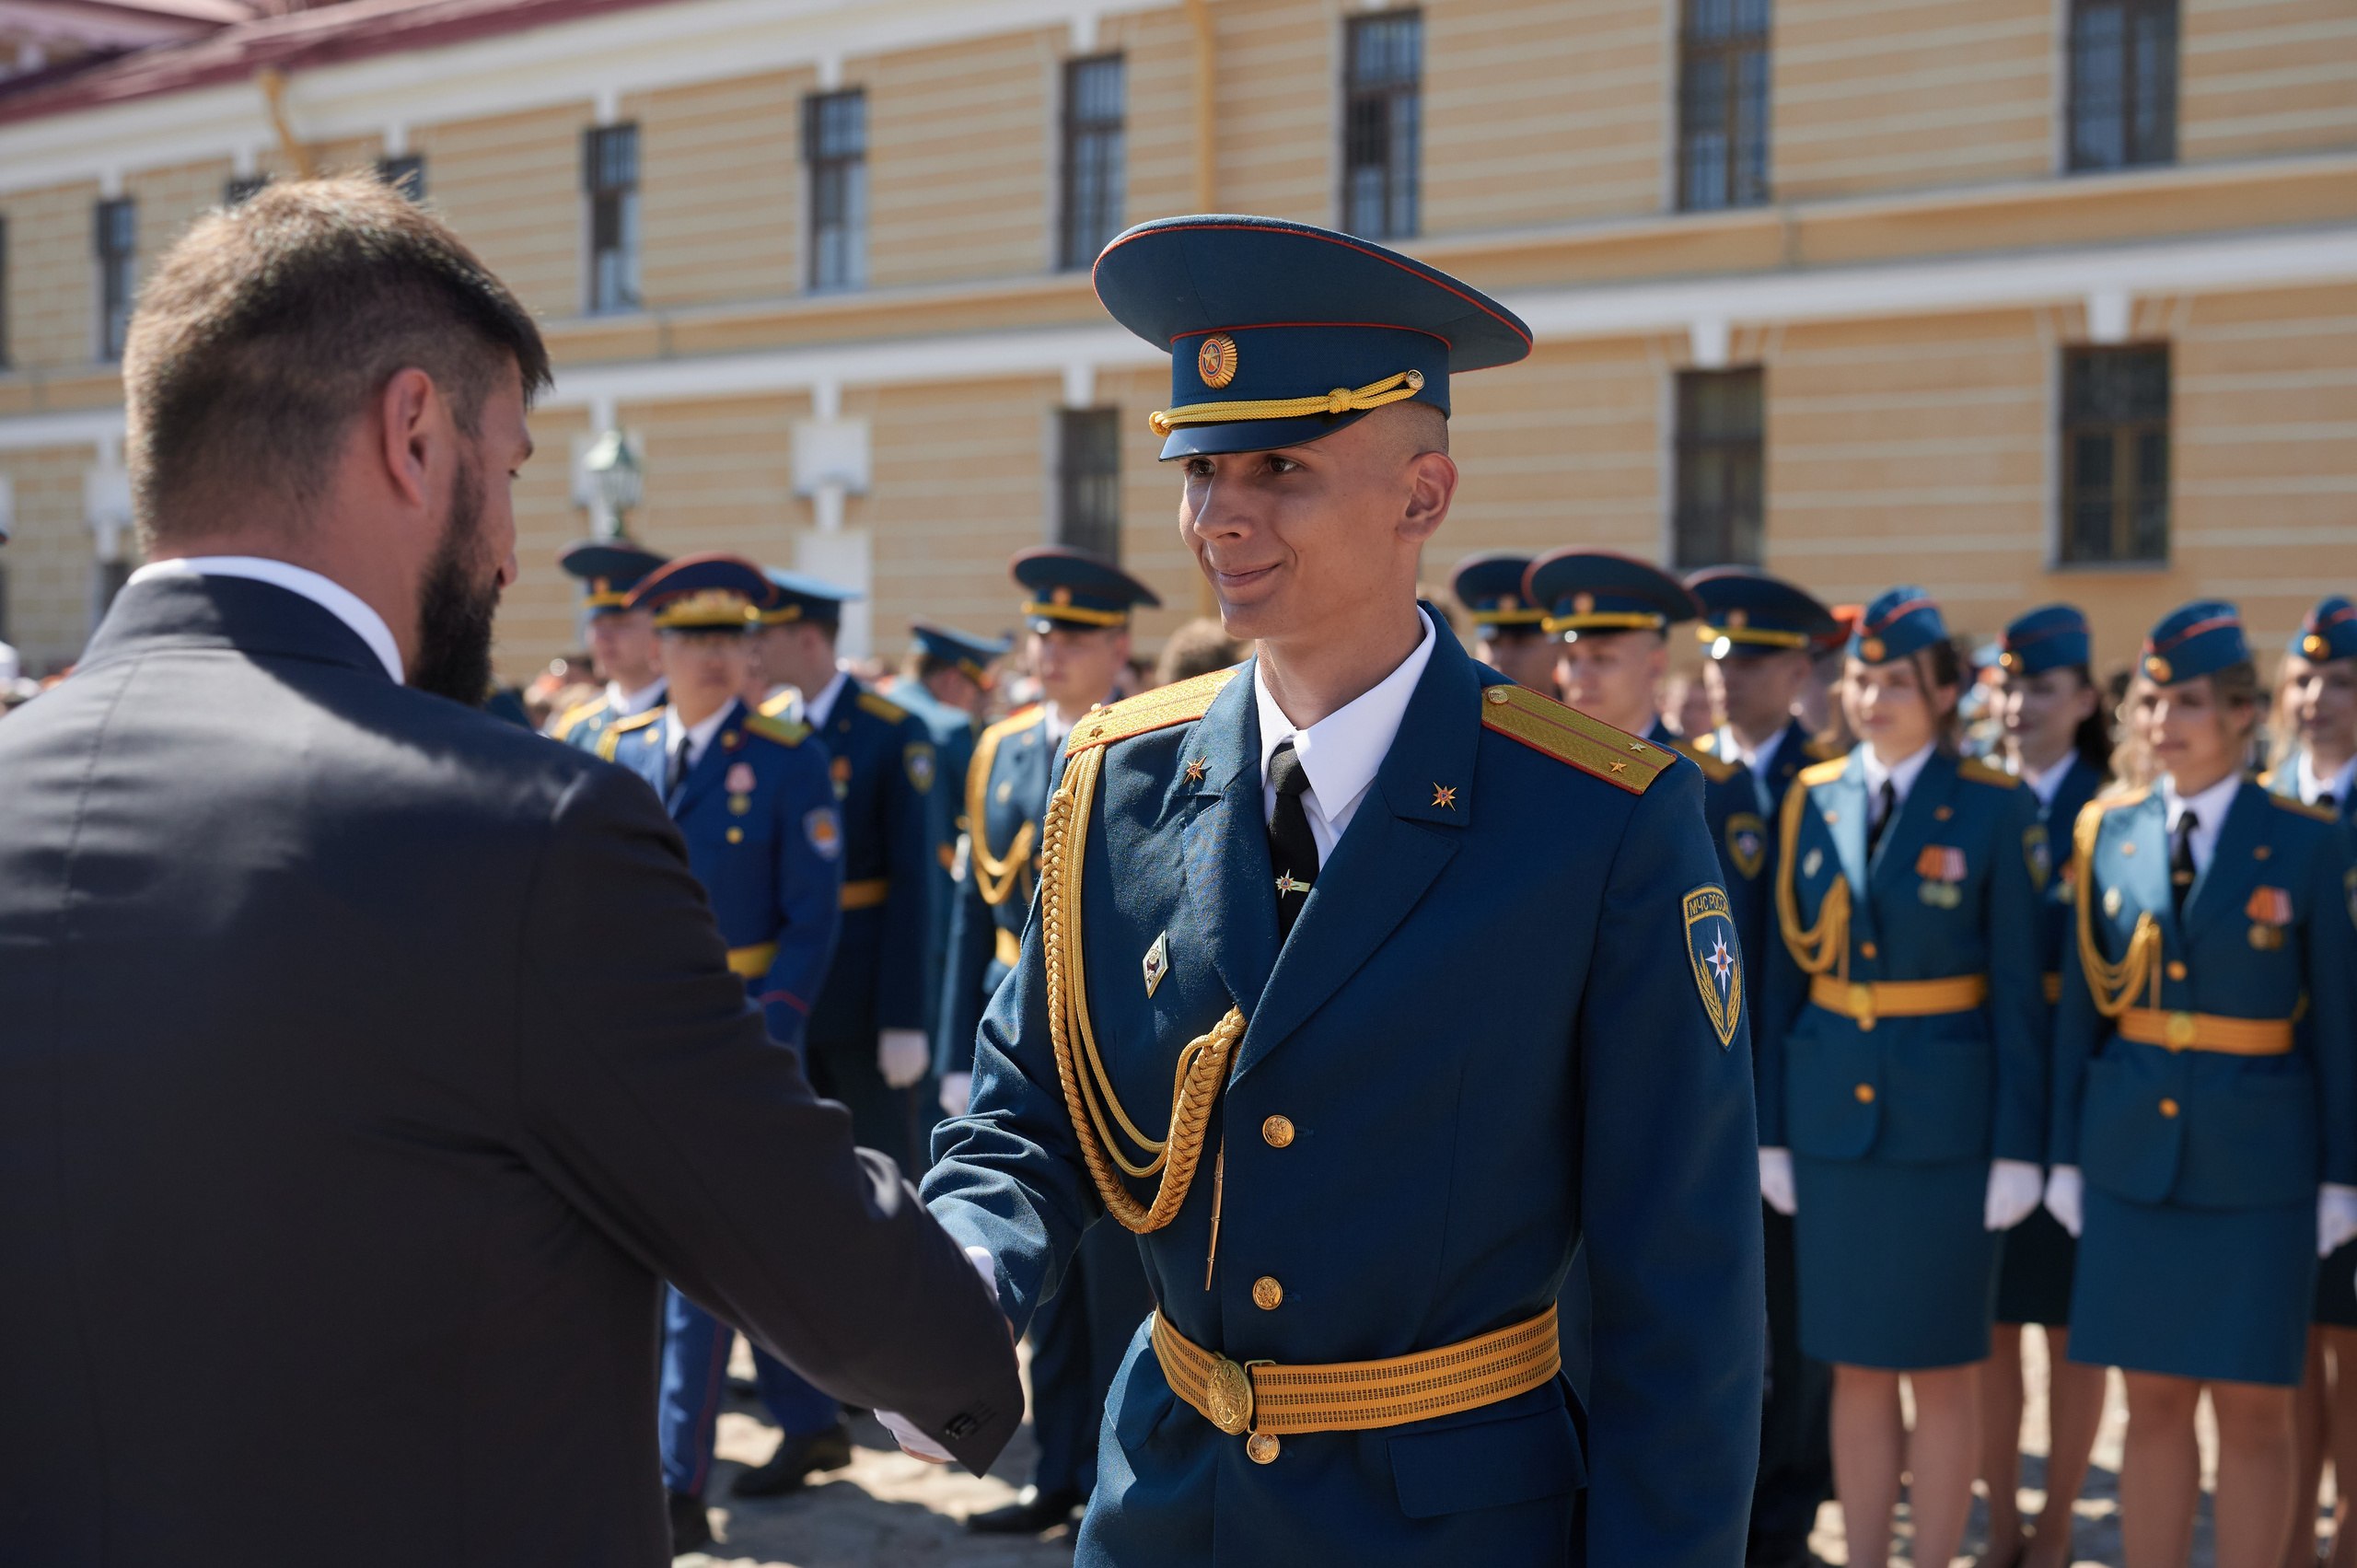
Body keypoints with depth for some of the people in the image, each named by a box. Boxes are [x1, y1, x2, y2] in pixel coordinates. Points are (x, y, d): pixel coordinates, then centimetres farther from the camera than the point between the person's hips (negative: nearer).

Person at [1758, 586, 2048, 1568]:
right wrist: (1770, 1129, 6)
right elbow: (1787, 972, 7)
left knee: (1944, 1367, 5)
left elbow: (2019, 990, -5)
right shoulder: (1812, 800, 5)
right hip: (1833, 1113, 3)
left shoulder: (1996, 810, -5)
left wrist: (2018, 1149, -8)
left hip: (1946, 1119, -3)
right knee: (1855, 1364, 10)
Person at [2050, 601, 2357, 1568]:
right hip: (2134, 1157, 3)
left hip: (2258, 1163, -2)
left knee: (2253, 1412, 3)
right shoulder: (2107, 832, 4)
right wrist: (2066, 1154, 6)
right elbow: (2082, 1005, 8)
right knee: (2153, 1405, 8)